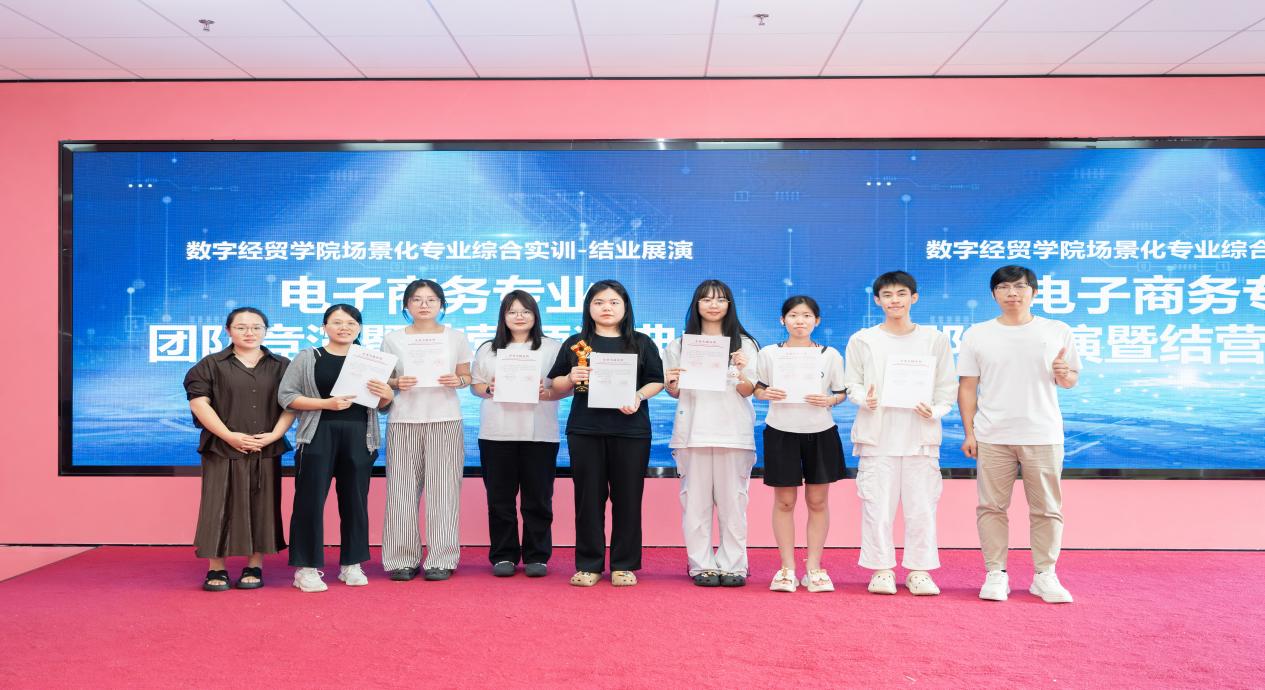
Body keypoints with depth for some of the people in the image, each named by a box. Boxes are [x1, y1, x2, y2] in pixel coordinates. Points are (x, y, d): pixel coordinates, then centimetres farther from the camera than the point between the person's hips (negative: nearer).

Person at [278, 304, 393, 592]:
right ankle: (306, 567, 5)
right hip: (318, 436, -2)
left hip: (358, 437, 3)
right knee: (310, 501, -3)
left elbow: (383, 405, 15)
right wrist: (326, 403, -14)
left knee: (355, 501, 6)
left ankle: (351, 564, 18)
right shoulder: (308, 357, 5)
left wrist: (386, 394, -9)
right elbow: (286, 396, -3)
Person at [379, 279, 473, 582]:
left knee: (442, 488, -2)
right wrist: (397, 383, -11)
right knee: (403, 489, -1)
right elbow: (384, 379, 9)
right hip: (404, 420, 0)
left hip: (444, 420, 0)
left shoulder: (456, 338, 9)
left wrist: (457, 380, -10)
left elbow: (466, 376, 11)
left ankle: (441, 560, 5)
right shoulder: (393, 340, 8)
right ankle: (403, 559, 8)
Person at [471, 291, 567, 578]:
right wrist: (488, 390, -8)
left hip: (539, 434, -1)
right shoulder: (488, 349, 13)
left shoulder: (553, 348, 7)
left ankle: (537, 556, 13)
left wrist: (547, 393, -16)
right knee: (500, 498, 5)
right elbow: (475, 385, 13)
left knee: (537, 498, 2)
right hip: (496, 434, 2)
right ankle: (503, 556, 15)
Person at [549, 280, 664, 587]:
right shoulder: (575, 343, 10)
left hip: (630, 429, -1)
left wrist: (638, 397, -13)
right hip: (585, 429, 1)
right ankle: (588, 564, 14)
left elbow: (657, 381, 6)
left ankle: (624, 565, 14)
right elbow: (556, 385, 10)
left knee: (627, 497, 4)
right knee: (588, 496, 4)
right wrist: (571, 378, -10)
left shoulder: (641, 343, 8)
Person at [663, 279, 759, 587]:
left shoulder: (744, 344, 9)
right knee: (695, 499, 0)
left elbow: (747, 391, 0)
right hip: (693, 431, 1)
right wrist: (670, 383, -10)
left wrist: (741, 372, -21)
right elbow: (675, 392, 12)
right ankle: (702, 565, 7)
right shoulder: (681, 345, 11)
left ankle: (733, 565, 7)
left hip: (733, 432, -1)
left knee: (732, 499, 0)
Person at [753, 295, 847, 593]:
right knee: (784, 501, 4)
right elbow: (757, 388, 8)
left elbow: (841, 392, 7)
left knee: (818, 501, 6)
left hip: (820, 434, 1)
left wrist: (829, 400, -14)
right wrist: (767, 394, -13)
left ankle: (814, 568, 16)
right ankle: (787, 568, 14)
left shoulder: (830, 355, 3)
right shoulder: (769, 353, 2)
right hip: (781, 433, -1)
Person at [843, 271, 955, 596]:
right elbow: (852, 384, 8)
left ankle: (920, 570, 13)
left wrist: (936, 410, -8)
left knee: (922, 506, 1)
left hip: (921, 435, 1)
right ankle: (882, 570, 11)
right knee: (878, 505, -1)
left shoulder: (935, 339, 9)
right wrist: (865, 399, -13)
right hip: (877, 435, -1)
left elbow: (948, 386, 10)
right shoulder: (862, 340, 6)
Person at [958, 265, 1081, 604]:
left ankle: (1045, 575, 16)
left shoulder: (1057, 331, 6)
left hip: (1043, 436, 0)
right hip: (992, 437, 0)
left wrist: (1065, 375, -12)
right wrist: (969, 432, 0)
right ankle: (996, 574, 11)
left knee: (1047, 508, 5)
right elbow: (967, 386, 6)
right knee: (992, 506, 2)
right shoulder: (977, 334, 5)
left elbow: (1071, 379, 13)